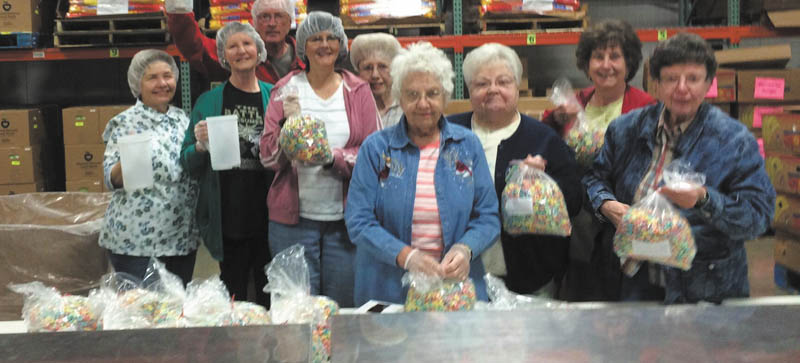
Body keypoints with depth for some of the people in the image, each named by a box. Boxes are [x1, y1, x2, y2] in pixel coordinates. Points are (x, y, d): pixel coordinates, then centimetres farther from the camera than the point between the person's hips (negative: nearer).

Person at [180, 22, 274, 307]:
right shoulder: (209, 101, 6)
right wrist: (200, 146, -11)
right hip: (228, 217, 0)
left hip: (268, 215, 0)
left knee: (270, 294, 6)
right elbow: (189, 164, 9)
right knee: (233, 296, 8)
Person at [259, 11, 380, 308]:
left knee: (344, 307, 6)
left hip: (345, 218, 0)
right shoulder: (286, 89, 6)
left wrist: (335, 156, -18)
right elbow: (269, 158, 2)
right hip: (293, 218, 0)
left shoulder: (358, 91, 6)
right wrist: (288, 124, -16)